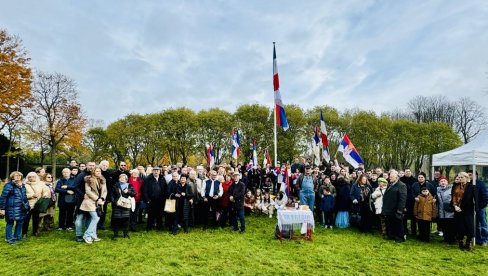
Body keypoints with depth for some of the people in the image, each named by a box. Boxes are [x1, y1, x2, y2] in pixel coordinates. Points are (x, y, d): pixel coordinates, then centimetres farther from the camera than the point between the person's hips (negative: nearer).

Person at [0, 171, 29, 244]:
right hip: (11, 208, -7)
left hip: (21, 208, 7)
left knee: (20, 222, 13)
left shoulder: (22, 185, 11)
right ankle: (9, 238, 16)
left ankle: (17, 237, 28)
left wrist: (26, 205, 19)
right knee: (10, 222, 3)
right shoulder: (9, 185, -12)